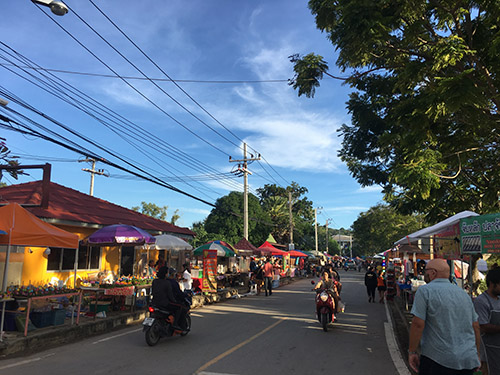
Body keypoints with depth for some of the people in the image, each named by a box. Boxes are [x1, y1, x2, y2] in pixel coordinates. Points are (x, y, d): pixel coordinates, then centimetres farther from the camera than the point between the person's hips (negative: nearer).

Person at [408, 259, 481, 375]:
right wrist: (476, 353, 27)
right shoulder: (463, 293, 12)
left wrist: (412, 352, -5)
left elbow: (418, 324, -14)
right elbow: (476, 327, 16)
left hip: (438, 360, -6)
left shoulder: (425, 290, -8)